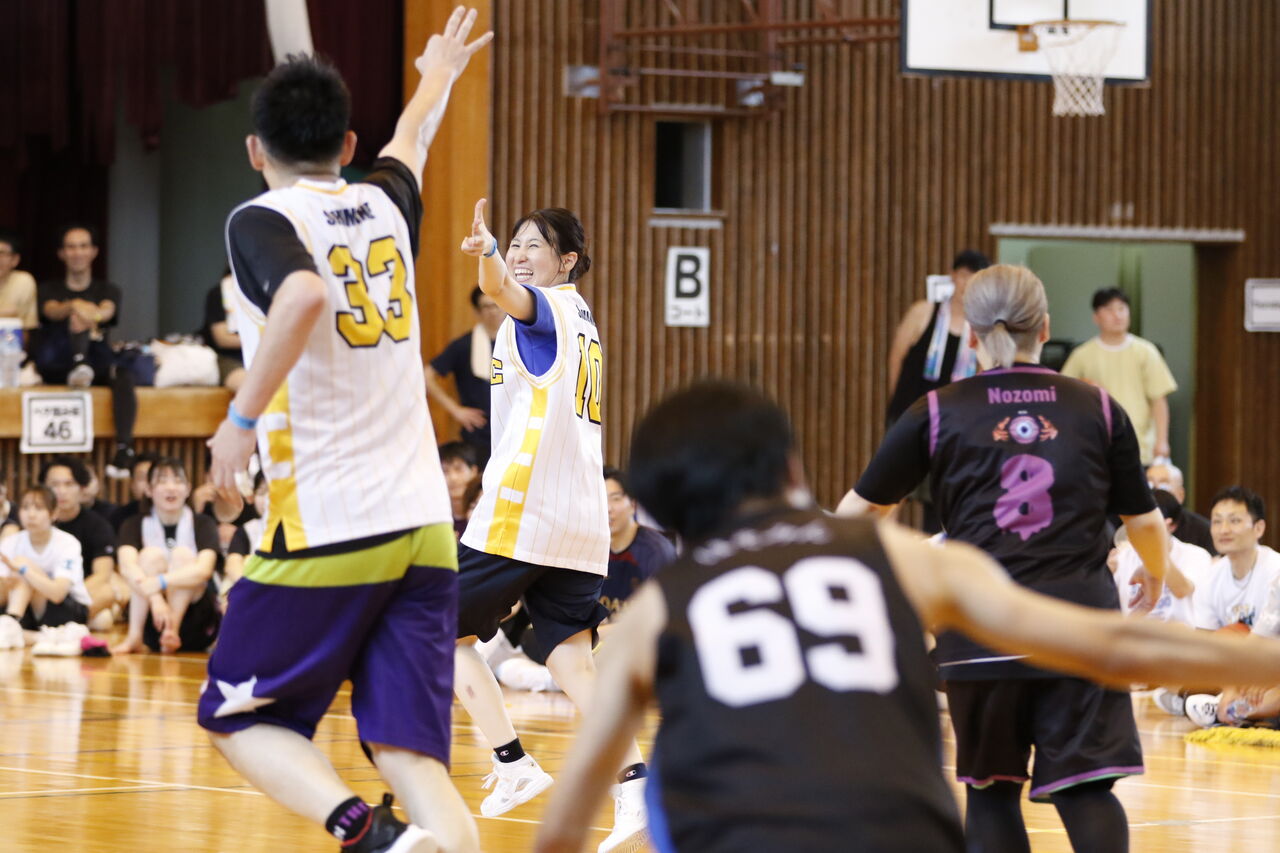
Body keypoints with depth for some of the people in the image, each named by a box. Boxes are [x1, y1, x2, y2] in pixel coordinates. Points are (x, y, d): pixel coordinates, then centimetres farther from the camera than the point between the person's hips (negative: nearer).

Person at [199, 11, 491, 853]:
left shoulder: (263, 219, -3)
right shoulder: (383, 203, 14)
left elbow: (303, 296, -26)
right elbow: (413, 137, 37)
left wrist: (243, 420, -17)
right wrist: (440, 72, 58)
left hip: (326, 529, -5)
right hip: (425, 528, 5)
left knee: (240, 719, 11)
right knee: (411, 752, 0)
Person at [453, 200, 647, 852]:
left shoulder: (545, 306, -4)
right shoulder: (578, 318, 21)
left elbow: (502, 289, -30)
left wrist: (484, 254, -47)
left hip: (522, 509, -8)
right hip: (582, 522, 8)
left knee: (447, 632, 5)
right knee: (572, 663, 1)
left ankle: (513, 765, -6)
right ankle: (634, 784, -18)